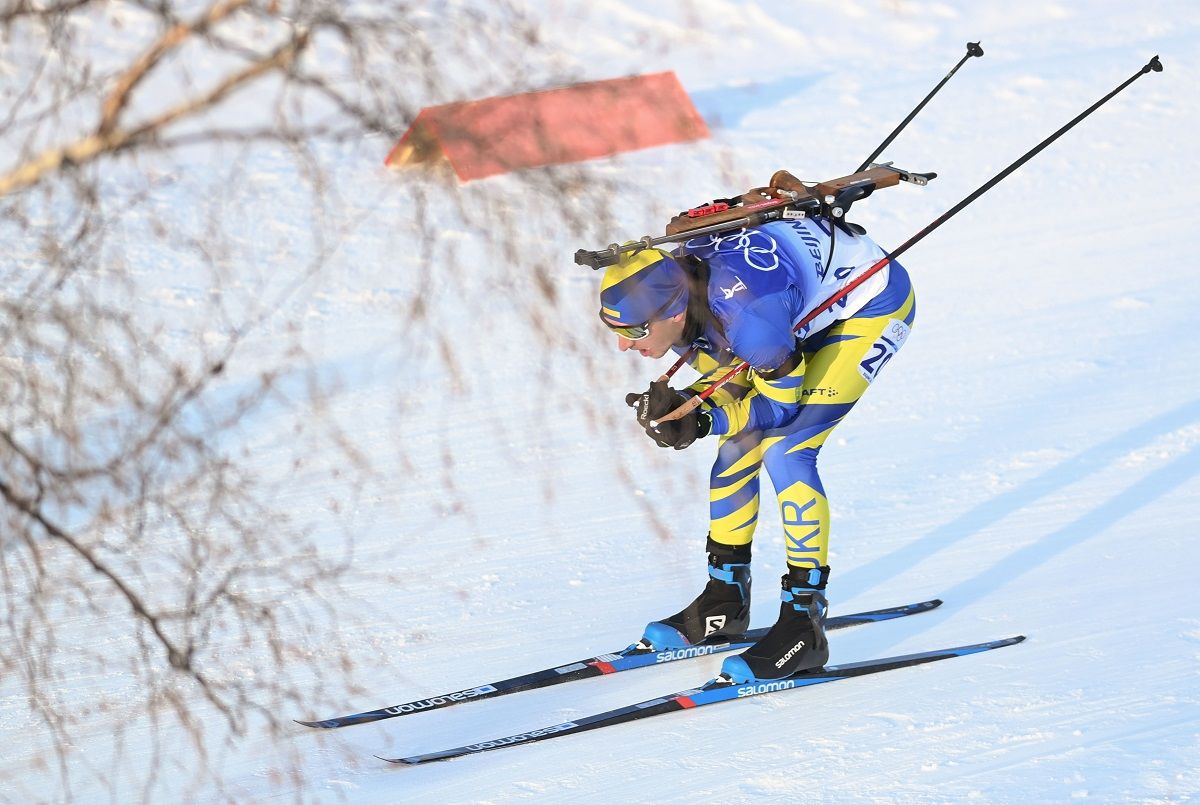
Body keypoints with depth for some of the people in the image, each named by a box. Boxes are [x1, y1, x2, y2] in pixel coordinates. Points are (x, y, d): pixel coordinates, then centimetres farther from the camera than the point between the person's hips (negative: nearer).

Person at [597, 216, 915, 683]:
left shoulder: (747, 314, -39)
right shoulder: (672, 293, -16)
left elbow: (780, 405, -24)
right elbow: (728, 381, -2)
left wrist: (702, 421, -34)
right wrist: (679, 406, -22)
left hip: (874, 306, -8)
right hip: (813, 310, 8)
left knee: (785, 451, -19)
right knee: (737, 442, 5)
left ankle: (804, 624, -12)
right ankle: (725, 599, 21)